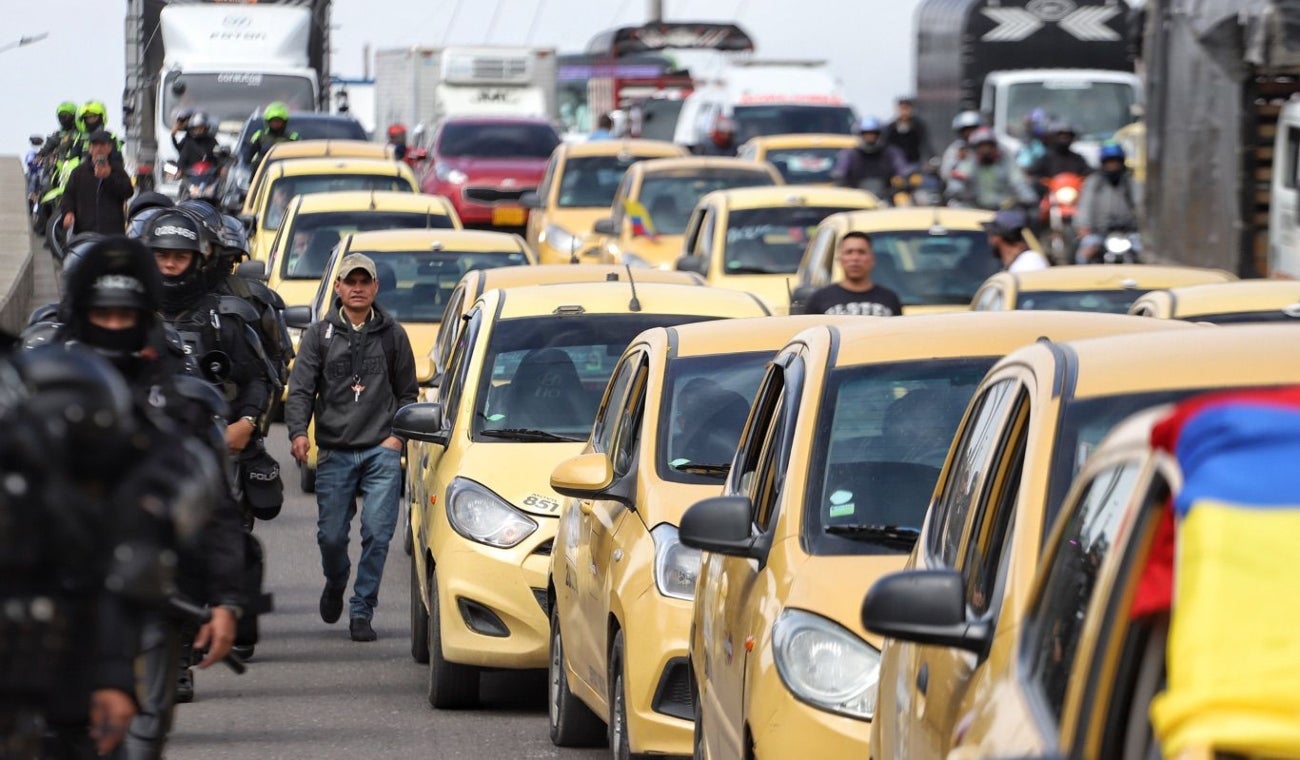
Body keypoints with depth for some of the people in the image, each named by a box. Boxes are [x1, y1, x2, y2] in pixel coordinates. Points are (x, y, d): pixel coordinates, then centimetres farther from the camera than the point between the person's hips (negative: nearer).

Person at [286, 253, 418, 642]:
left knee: (377, 533, -10)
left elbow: (407, 392, 15)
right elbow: (300, 388, 1)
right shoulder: (319, 335, 7)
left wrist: (398, 435, 0)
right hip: (335, 451, 0)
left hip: (382, 451, 0)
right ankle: (335, 586, 33)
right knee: (331, 535, 2)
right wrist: (298, 431, -16)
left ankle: (362, 611, 0)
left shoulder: (392, 335, 10)